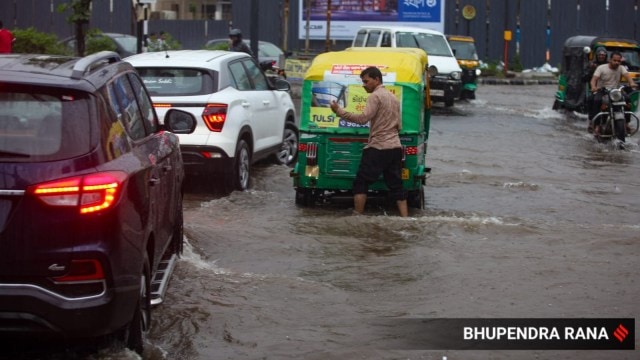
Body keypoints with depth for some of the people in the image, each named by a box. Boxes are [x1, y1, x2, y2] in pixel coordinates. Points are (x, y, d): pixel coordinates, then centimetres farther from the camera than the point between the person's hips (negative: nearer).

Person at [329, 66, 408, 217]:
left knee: (361, 183, -1)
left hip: (378, 148, -8)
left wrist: (339, 111, -20)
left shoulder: (375, 96, -9)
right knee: (396, 185, 8)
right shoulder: (393, 97, 19)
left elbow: (363, 118, -21)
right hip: (395, 147, 8)